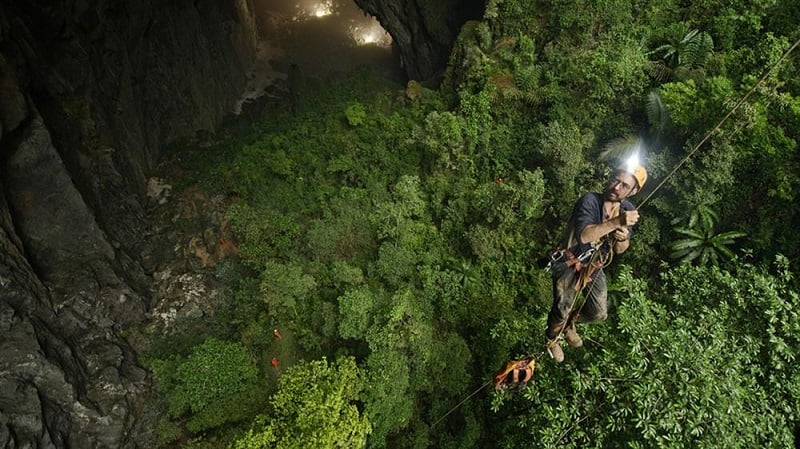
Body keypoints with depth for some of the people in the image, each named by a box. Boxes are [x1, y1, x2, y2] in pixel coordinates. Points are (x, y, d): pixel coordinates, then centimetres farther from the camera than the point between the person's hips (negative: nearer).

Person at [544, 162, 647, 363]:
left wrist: (623, 239, -25)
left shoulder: (628, 210, -8)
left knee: (598, 313, 13)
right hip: (569, 263, -6)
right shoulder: (589, 201, -27)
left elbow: (620, 250, -1)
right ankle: (552, 338, 29)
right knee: (562, 310, -6)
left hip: (594, 266, 6)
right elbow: (583, 235, -44)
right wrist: (616, 222, -51)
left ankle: (569, 324, 46)